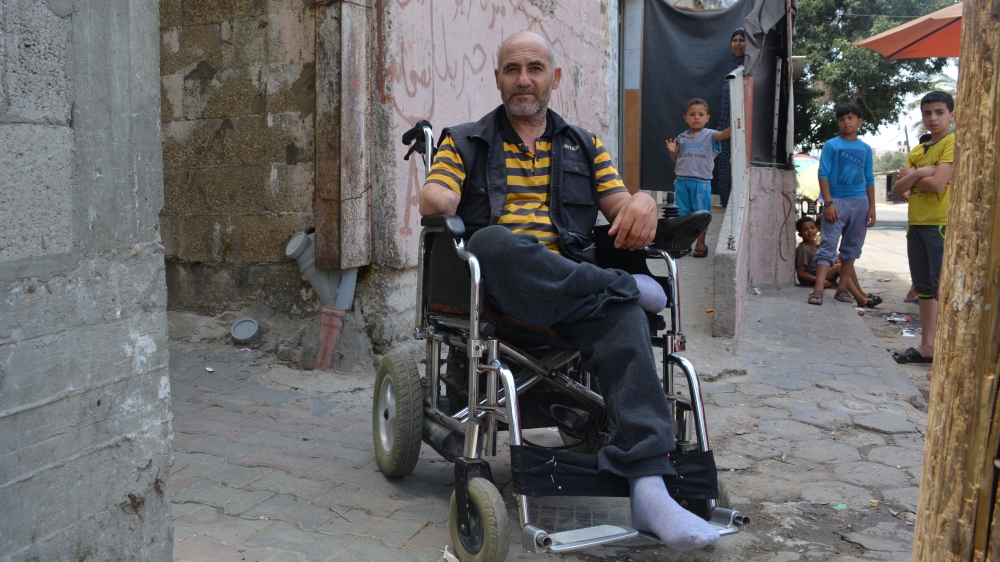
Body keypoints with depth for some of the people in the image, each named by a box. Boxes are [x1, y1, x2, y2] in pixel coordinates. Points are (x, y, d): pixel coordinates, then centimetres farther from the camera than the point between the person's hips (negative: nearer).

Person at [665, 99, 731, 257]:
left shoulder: (709, 135, -2)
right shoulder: (682, 138, 9)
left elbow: (723, 134, -21)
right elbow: (675, 158, 17)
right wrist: (672, 151, -4)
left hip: (701, 181, -3)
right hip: (682, 181, 4)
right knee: (682, 213, 10)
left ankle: (700, 243, 13)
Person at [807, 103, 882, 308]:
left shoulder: (865, 149, 11)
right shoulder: (831, 145, 0)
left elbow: (869, 179, 13)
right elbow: (823, 174, -5)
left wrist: (872, 207, 7)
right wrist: (828, 203, -13)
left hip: (860, 202, 4)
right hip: (837, 201, -4)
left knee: (851, 247, 7)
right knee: (828, 245, -9)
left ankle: (842, 288, 15)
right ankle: (818, 290, -16)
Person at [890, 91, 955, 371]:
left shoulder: (953, 143, -6)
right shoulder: (917, 151, 16)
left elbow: (937, 184, -18)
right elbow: (898, 188, 6)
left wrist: (910, 176, -2)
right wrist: (919, 174, -12)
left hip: (941, 224, -8)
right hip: (917, 224, 8)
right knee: (924, 288, 12)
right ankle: (927, 347, 19)